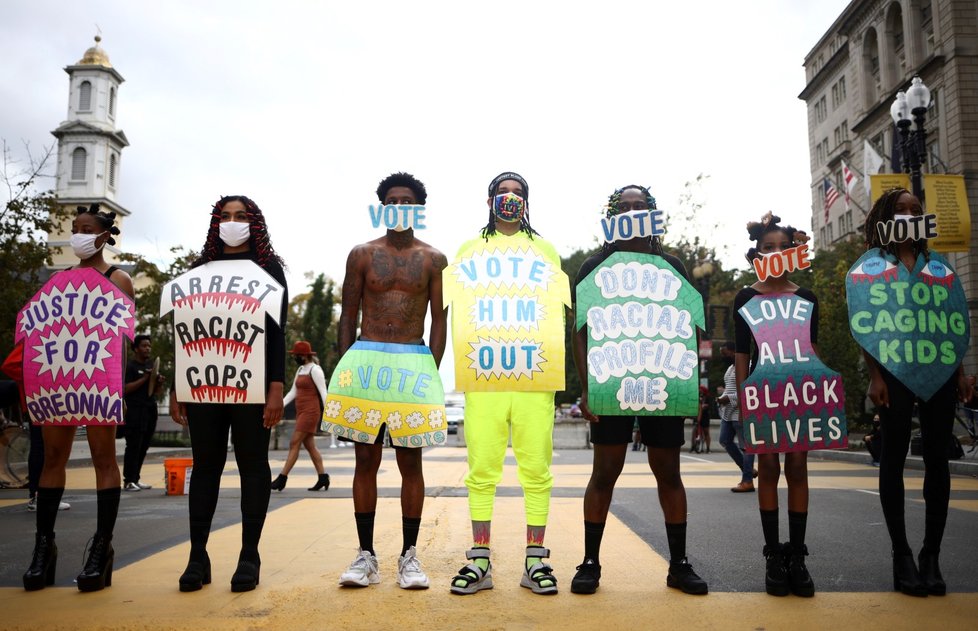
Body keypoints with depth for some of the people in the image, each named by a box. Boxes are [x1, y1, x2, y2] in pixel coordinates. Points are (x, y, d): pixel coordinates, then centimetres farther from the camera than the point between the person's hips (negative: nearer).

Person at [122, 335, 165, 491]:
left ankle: (135, 479, 14)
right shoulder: (130, 366, -4)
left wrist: (160, 382, 2)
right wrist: (145, 379, -17)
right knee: (133, 446, -8)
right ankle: (128, 481, -5)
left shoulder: (152, 364, 18)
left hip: (150, 410, 7)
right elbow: (125, 388, -13)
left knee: (143, 447, 8)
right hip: (135, 411, -7)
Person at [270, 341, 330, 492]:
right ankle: (323, 477, 10)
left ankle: (282, 478, -4)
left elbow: (323, 393, -15)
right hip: (301, 412, 9)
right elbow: (293, 392, 16)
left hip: (310, 411, -9)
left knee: (294, 444, -8)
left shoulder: (315, 370, -11)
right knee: (309, 446, 7)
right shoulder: (300, 370, 15)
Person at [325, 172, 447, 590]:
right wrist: (344, 369, 0)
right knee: (366, 460, 4)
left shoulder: (433, 259, 7)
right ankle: (365, 555, 13)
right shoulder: (362, 255, 9)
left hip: (415, 362, 0)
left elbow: (440, 319, 5)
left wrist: (433, 371, -5)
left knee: (410, 462, 4)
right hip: (365, 358, 1)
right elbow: (348, 316, 9)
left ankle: (409, 555, 13)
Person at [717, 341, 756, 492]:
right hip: (728, 412, 10)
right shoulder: (730, 368, 18)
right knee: (725, 440, 10)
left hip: (740, 412, -10)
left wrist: (729, 398, -21)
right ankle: (748, 470, 21)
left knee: (745, 445, -4)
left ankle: (747, 481, 1)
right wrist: (722, 398, 8)